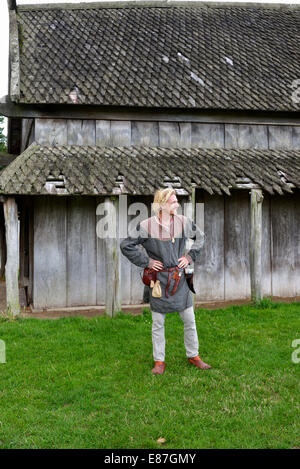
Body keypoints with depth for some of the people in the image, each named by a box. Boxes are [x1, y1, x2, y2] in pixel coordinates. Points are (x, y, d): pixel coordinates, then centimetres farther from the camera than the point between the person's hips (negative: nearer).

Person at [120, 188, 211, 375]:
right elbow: (126, 245, -3)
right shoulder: (146, 226, -10)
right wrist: (146, 261, -7)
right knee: (158, 323, 8)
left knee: (190, 320, 10)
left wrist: (190, 256, 5)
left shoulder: (184, 222, -1)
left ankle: (194, 356, 30)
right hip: (158, 280, -3)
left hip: (180, 278, 3)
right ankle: (159, 361, 24)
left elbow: (201, 237, 17)